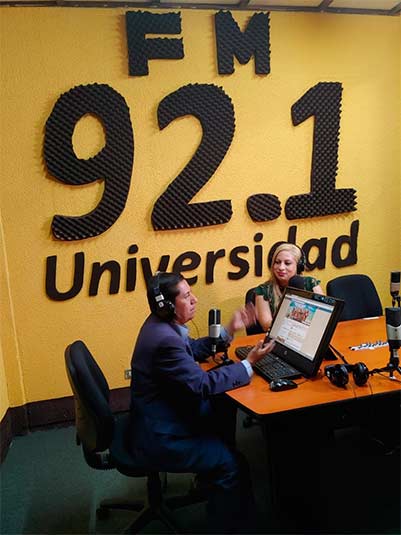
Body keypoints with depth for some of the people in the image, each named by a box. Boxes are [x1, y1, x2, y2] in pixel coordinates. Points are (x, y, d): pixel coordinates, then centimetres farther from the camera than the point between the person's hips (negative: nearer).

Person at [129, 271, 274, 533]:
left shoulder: (161, 324, 0)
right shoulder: (165, 340, -31)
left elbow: (194, 350, 14)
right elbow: (203, 383, -28)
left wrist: (229, 331, 5)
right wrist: (249, 363, -20)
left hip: (159, 417, 10)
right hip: (159, 438, -10)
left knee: (224, 406, 20)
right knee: (234, 465, -7)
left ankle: (211, 469, 36)